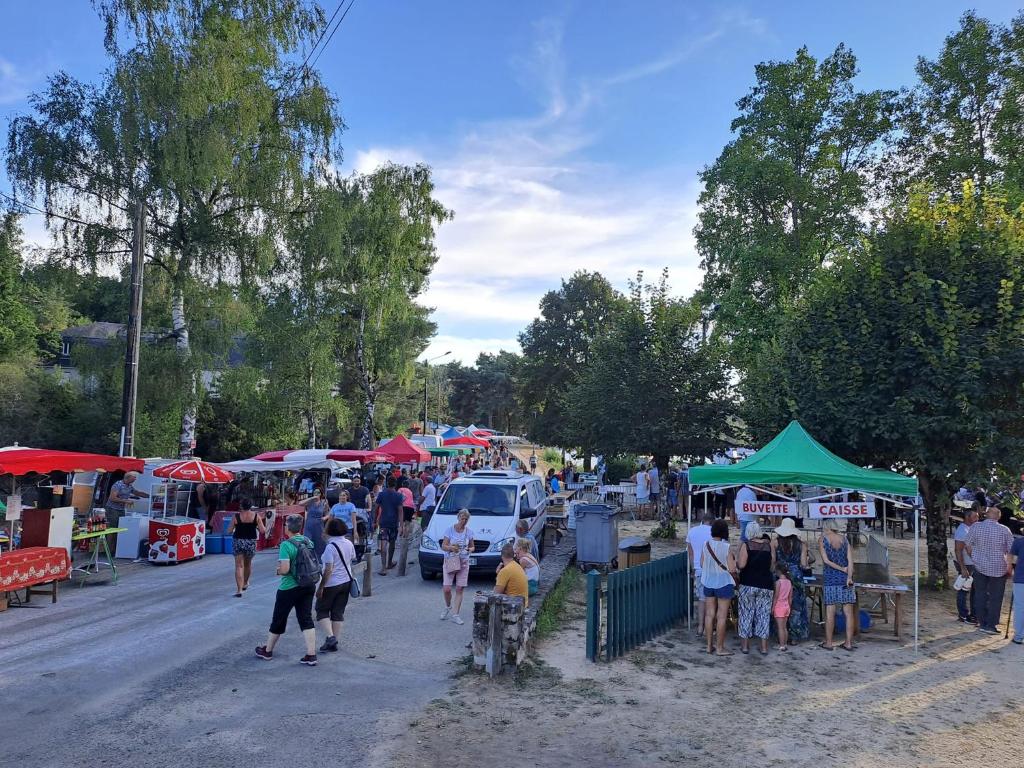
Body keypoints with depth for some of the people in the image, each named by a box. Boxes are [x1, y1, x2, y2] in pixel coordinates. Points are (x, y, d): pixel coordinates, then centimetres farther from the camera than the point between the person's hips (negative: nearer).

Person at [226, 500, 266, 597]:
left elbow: (229, 531, -5)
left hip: (238, 542, -2)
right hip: (251, 543, 2)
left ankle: (239, 589, -9)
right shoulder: (256, 515, -5)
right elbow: (263, 530, -7)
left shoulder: (236, 516, -7)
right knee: (248, 564, 22)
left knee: (239, 566, 1)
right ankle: (245, 584, 41)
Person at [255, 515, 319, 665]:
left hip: (289, 588, -5)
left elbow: (285, 569, -23)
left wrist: (277, 570, -3)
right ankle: (311, 655, 1)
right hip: (309, 586, 5)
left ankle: (267, 651, 31)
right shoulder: (308, 542, 2)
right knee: (306, 619, 7)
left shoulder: (286, 545, -18)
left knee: (278, 619, 13)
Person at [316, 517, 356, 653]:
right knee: (338, 612, 12)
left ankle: (330, 636, -6)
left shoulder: (330, 547, -20)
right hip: (346, 581, 7)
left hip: (332, 584, -7)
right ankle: (334, 643, 16)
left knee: (322, 610, 9)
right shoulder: (349, 544, 0)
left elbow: (328, 570, -21)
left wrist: (321, 587, -16)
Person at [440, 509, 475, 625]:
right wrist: (451, 548, -26)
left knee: (459, 589, 1)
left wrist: (470, 549, -12)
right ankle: (448, 607, 21)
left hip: (463, 563, 2)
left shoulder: (469, 531, 3)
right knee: (446, 589, -8)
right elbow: (443, 546, -5)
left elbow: (471, 546, 12)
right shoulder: (450, 529, -5)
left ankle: (455, 614, 8)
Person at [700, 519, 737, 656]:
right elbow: (732, 569, -16)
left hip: (708, 583, 5)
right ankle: (720, 648, 9)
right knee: (722, 616, 3)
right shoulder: (726, 547, -17)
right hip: (724, 584, -5)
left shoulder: (706, 545, -3)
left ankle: (709, 645, 19)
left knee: (709, 614, 12)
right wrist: (734, 561, 3)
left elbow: (702, 564, 5)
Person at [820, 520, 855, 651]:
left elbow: (826, 560, -7)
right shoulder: (844, 539, 6)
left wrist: (842, 569, -2)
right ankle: (849, 643, 9)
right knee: (848, 612, 6)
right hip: (845, 578, 3)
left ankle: (828, 643, 7)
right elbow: (850, 559, -3)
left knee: (830, 612, 1)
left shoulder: (823, 538, -1)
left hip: (830, 579, -3)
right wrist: (849, 577, -9)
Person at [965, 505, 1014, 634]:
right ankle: (991, 625, 7)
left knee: (981, 596, 12)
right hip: (999, 569, -1)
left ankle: (982, 624, 16)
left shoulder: (976, 527, -8)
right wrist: (1010, 568, 5)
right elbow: (1011, 551, -8)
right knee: (995, 598, 8)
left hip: (980, 567, 1)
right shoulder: (1005, 530, -11)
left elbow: (968, 545, 0)